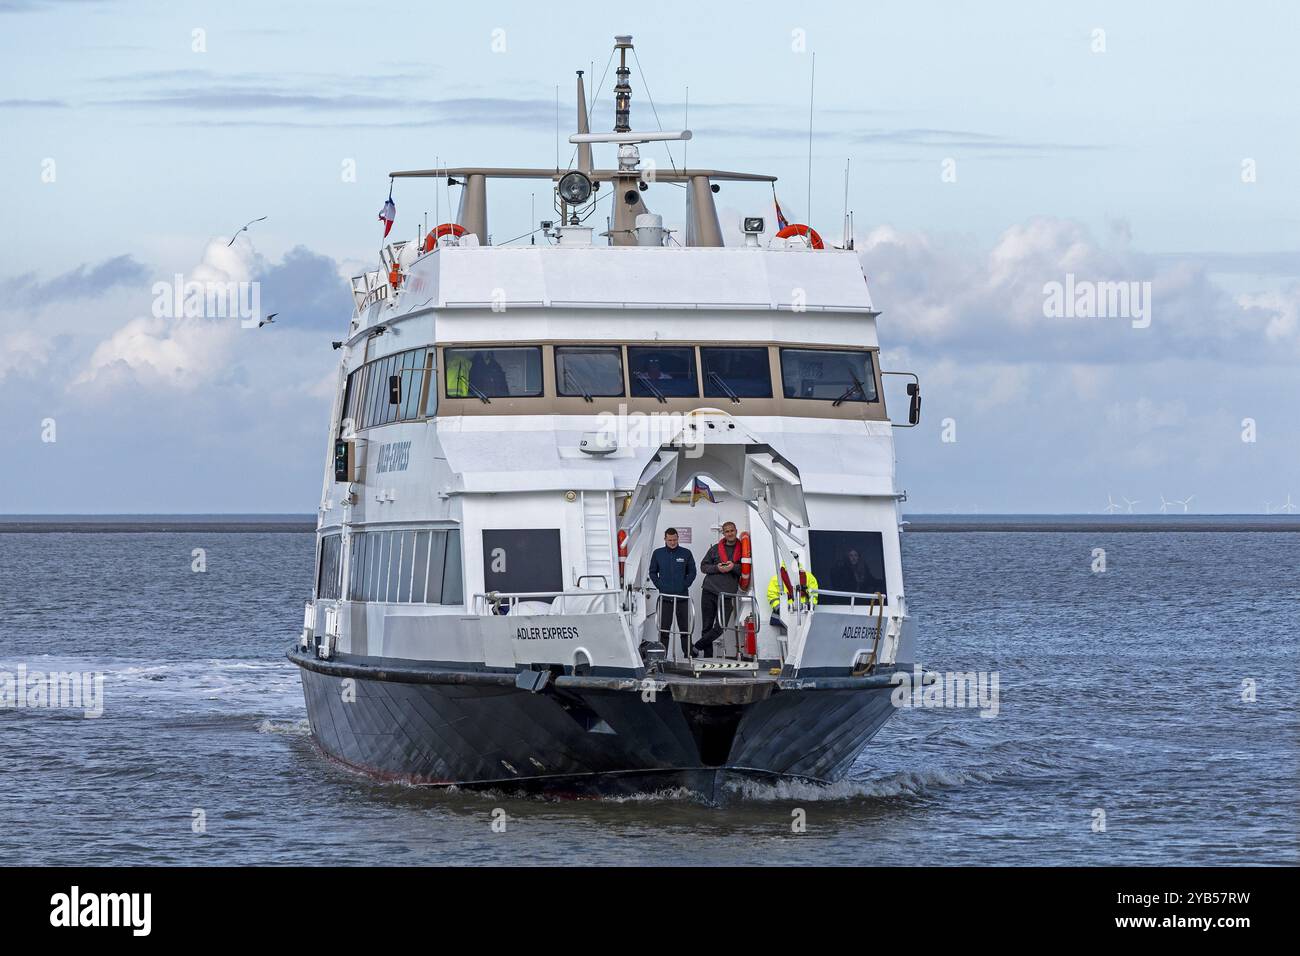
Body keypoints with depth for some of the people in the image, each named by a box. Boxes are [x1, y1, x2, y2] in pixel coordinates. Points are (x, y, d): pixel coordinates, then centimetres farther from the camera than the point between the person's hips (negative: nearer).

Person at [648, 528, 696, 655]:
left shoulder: (686, 553, 4)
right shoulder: (658, 553, 6)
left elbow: (692, 572, 9)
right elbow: (652, 572, 12)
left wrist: (685, 585, -3)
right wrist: (660, 586, -1)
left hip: (682, 596, 0)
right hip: (664, 597, 0)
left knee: (685, 628, 3)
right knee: (664, 628, 1)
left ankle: (688, 654, 8)